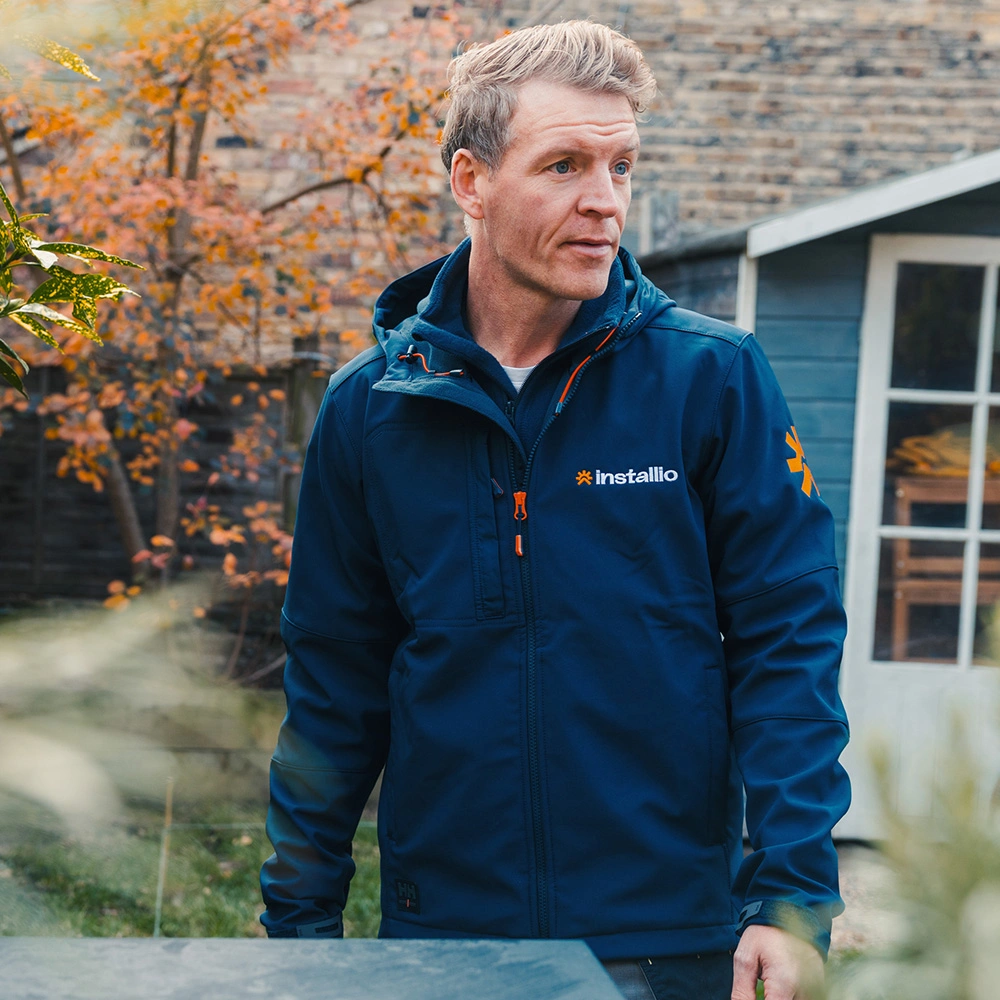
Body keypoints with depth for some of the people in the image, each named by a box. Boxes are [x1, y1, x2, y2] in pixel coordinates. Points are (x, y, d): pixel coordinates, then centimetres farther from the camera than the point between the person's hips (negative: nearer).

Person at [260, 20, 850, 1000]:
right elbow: (333, 684, 6)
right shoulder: (369, 405, 0)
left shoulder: (714, 378, -6)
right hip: (440, 919, 2)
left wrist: (791, 900, -13)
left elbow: (787, 644, -6)